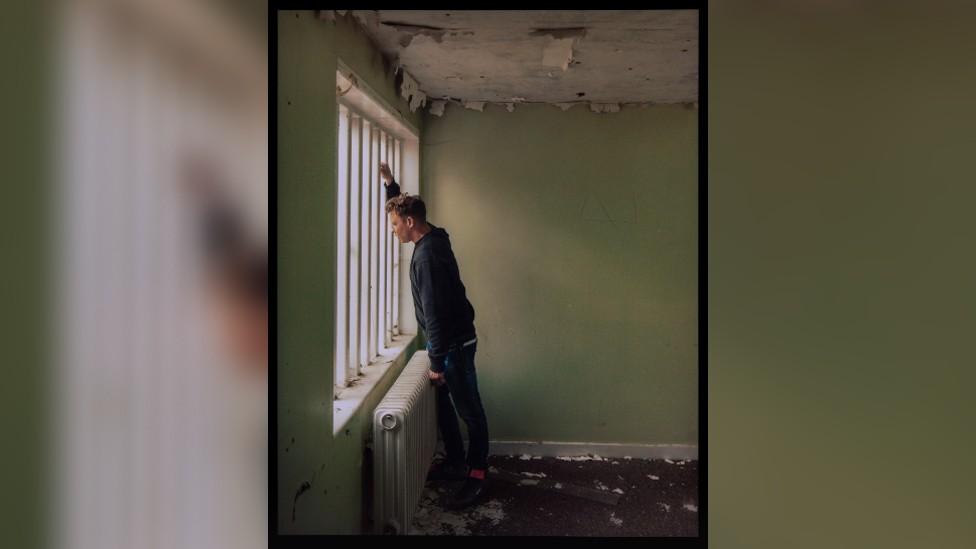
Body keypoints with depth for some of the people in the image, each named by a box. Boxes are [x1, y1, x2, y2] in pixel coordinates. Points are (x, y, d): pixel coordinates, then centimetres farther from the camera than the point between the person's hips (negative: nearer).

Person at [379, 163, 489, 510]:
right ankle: (455, 462, 30)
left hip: (455, 343, -10)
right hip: (448, 340, 10)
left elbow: (435, 312, -26)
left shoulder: (427, 254, -24)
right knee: (444, 406, 18)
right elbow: (404, 207, 31)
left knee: (469, 411, 0)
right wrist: (391, 184, 30)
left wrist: (437, 361, -22)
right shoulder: (432, 240, 7)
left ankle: (477, 476, 10)